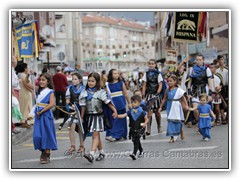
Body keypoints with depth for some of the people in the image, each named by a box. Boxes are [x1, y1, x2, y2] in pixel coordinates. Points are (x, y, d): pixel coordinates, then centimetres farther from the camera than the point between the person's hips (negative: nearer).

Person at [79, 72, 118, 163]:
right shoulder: (85, 92, 7)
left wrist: (114, 111, -17)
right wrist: (81, 117, 10)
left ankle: (92, 154, -23)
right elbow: (83, 106, 10)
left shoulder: (100, 92, -4)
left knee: (95, 135, -12)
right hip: (89, 116, 5)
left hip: (97, 116, -5)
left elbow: (108, 102, -7)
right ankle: (101, 152, 25)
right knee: (96, 135, 13)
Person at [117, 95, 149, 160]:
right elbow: (123, 115, -6)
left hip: (139, 129, -5)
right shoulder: (130, 111, 2)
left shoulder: (142, 112, -8)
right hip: (132, 129, 5)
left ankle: (134, 153, -18)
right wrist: (117, 116, -23)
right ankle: (141, 150, 38)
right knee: (135, 141, 17)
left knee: (136, 141, -14)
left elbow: (146, 119, 0)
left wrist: (145, 123, -21)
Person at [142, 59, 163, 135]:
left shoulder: (158, 74, 2)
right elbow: (144, 85, 7)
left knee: (157, 112, 8)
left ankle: (159, 127, 26)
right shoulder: (146, 74, 8)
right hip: (148, 94, 1)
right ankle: (148, 130, -11)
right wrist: (143, 95, -1)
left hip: (156, 94, -1)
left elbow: (160, 85, -2)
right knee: (149, 112, -9)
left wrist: (157, 93, -17)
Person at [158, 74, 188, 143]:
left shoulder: (178, 90, -5)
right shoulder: (167, 90, 5)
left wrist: (186, 105, -13)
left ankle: (181, 132, 32)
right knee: (170, 121, 1)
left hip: (176, 108, -3)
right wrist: (160, 107, 10)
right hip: (170, 108, 3)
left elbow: (183, 98, -3)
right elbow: (164, 99, 11)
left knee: (178, 121, 3)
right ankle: (172, 137, 6)